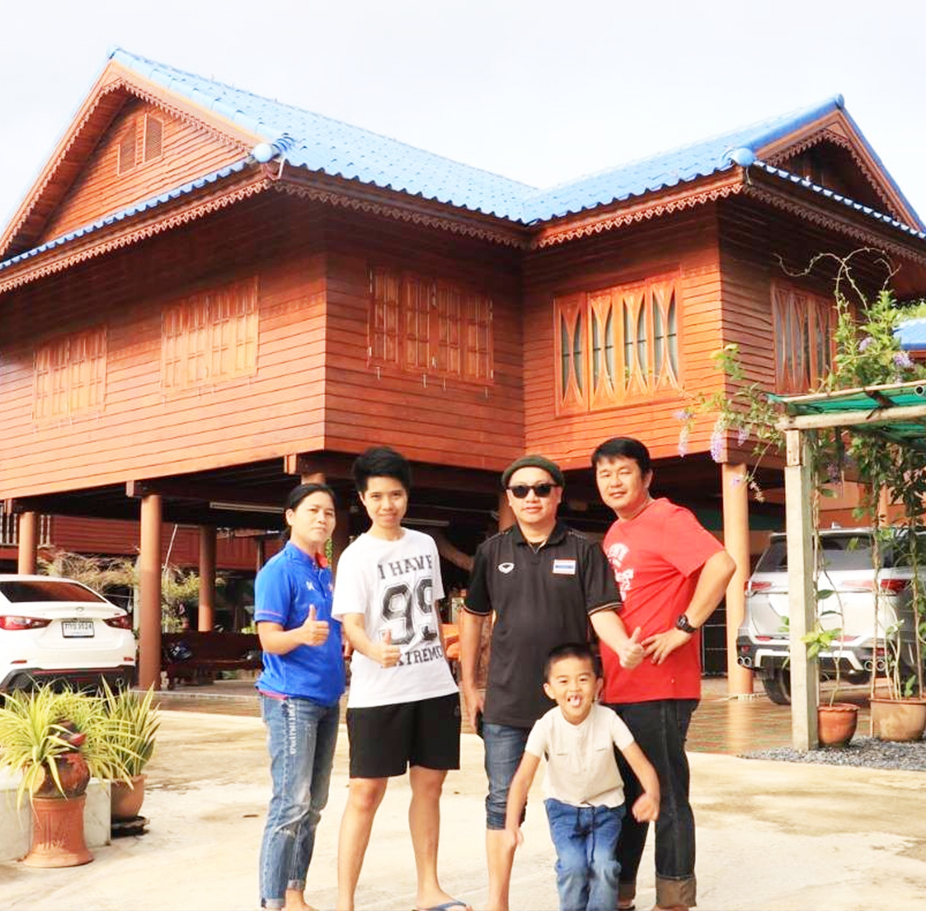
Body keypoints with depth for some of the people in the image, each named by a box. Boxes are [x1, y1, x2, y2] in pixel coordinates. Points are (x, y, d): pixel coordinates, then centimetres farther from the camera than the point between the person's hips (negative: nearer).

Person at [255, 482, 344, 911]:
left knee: (313, 805, 11)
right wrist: (302, 635, -33)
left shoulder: (325, 573, 14)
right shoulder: (278, 570, -9)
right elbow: (269, 639, -15)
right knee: (291, 803, -9)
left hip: (326, 698, 8)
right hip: (291, 698, -8)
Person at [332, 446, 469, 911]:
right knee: (366, 792, -4)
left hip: (435, 688, 5)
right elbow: (352, 625, -17)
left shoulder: (426, 545, 9)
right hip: (377, 693, -5)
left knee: (429, 785, 11)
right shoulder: (356, 557, -8)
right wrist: (375, 651, -38)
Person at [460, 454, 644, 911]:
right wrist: (469, 686, 8)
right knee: (503, 801, 6)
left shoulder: (583, 551, 0)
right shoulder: (493, 551, 5)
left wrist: (624, 646, -28)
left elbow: (601, 612, -7)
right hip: (506, 701, 1)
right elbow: (472, 617, 11)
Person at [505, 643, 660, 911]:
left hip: (605, 806, 0)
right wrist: (512, 822, -43)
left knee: (603, 865, -18)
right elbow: (523, 778, -28)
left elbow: (641, 765, -25)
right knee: (573, 866, -18)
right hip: (563, 806, 0)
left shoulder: (609, 721, -22)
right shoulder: (546, 726, -23)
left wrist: (652, 795, -47)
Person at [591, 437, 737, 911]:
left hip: (658, 686, -9)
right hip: (614, 688, 9)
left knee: (667, 795, 1)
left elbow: (721, 565, -25)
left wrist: (683, 628, -22)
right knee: (623, 793, 16)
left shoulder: (666, 519, -10)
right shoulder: (614, 535, 17)